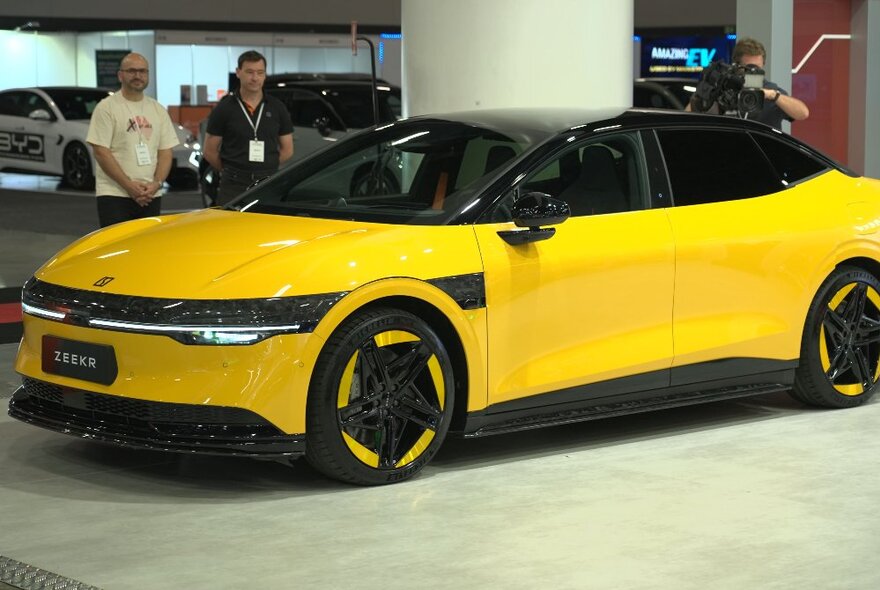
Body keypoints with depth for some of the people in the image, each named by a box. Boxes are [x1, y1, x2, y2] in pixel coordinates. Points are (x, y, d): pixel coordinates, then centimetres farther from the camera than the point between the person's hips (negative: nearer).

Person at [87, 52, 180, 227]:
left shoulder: (159, 111, 13)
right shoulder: (106, 108, -3)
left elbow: (165, 153, 11)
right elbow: (101, 152, -9)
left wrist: (156, 183, -7)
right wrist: (129, 185, -15)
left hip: (151, 196, 5)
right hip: (114, 195, -5)